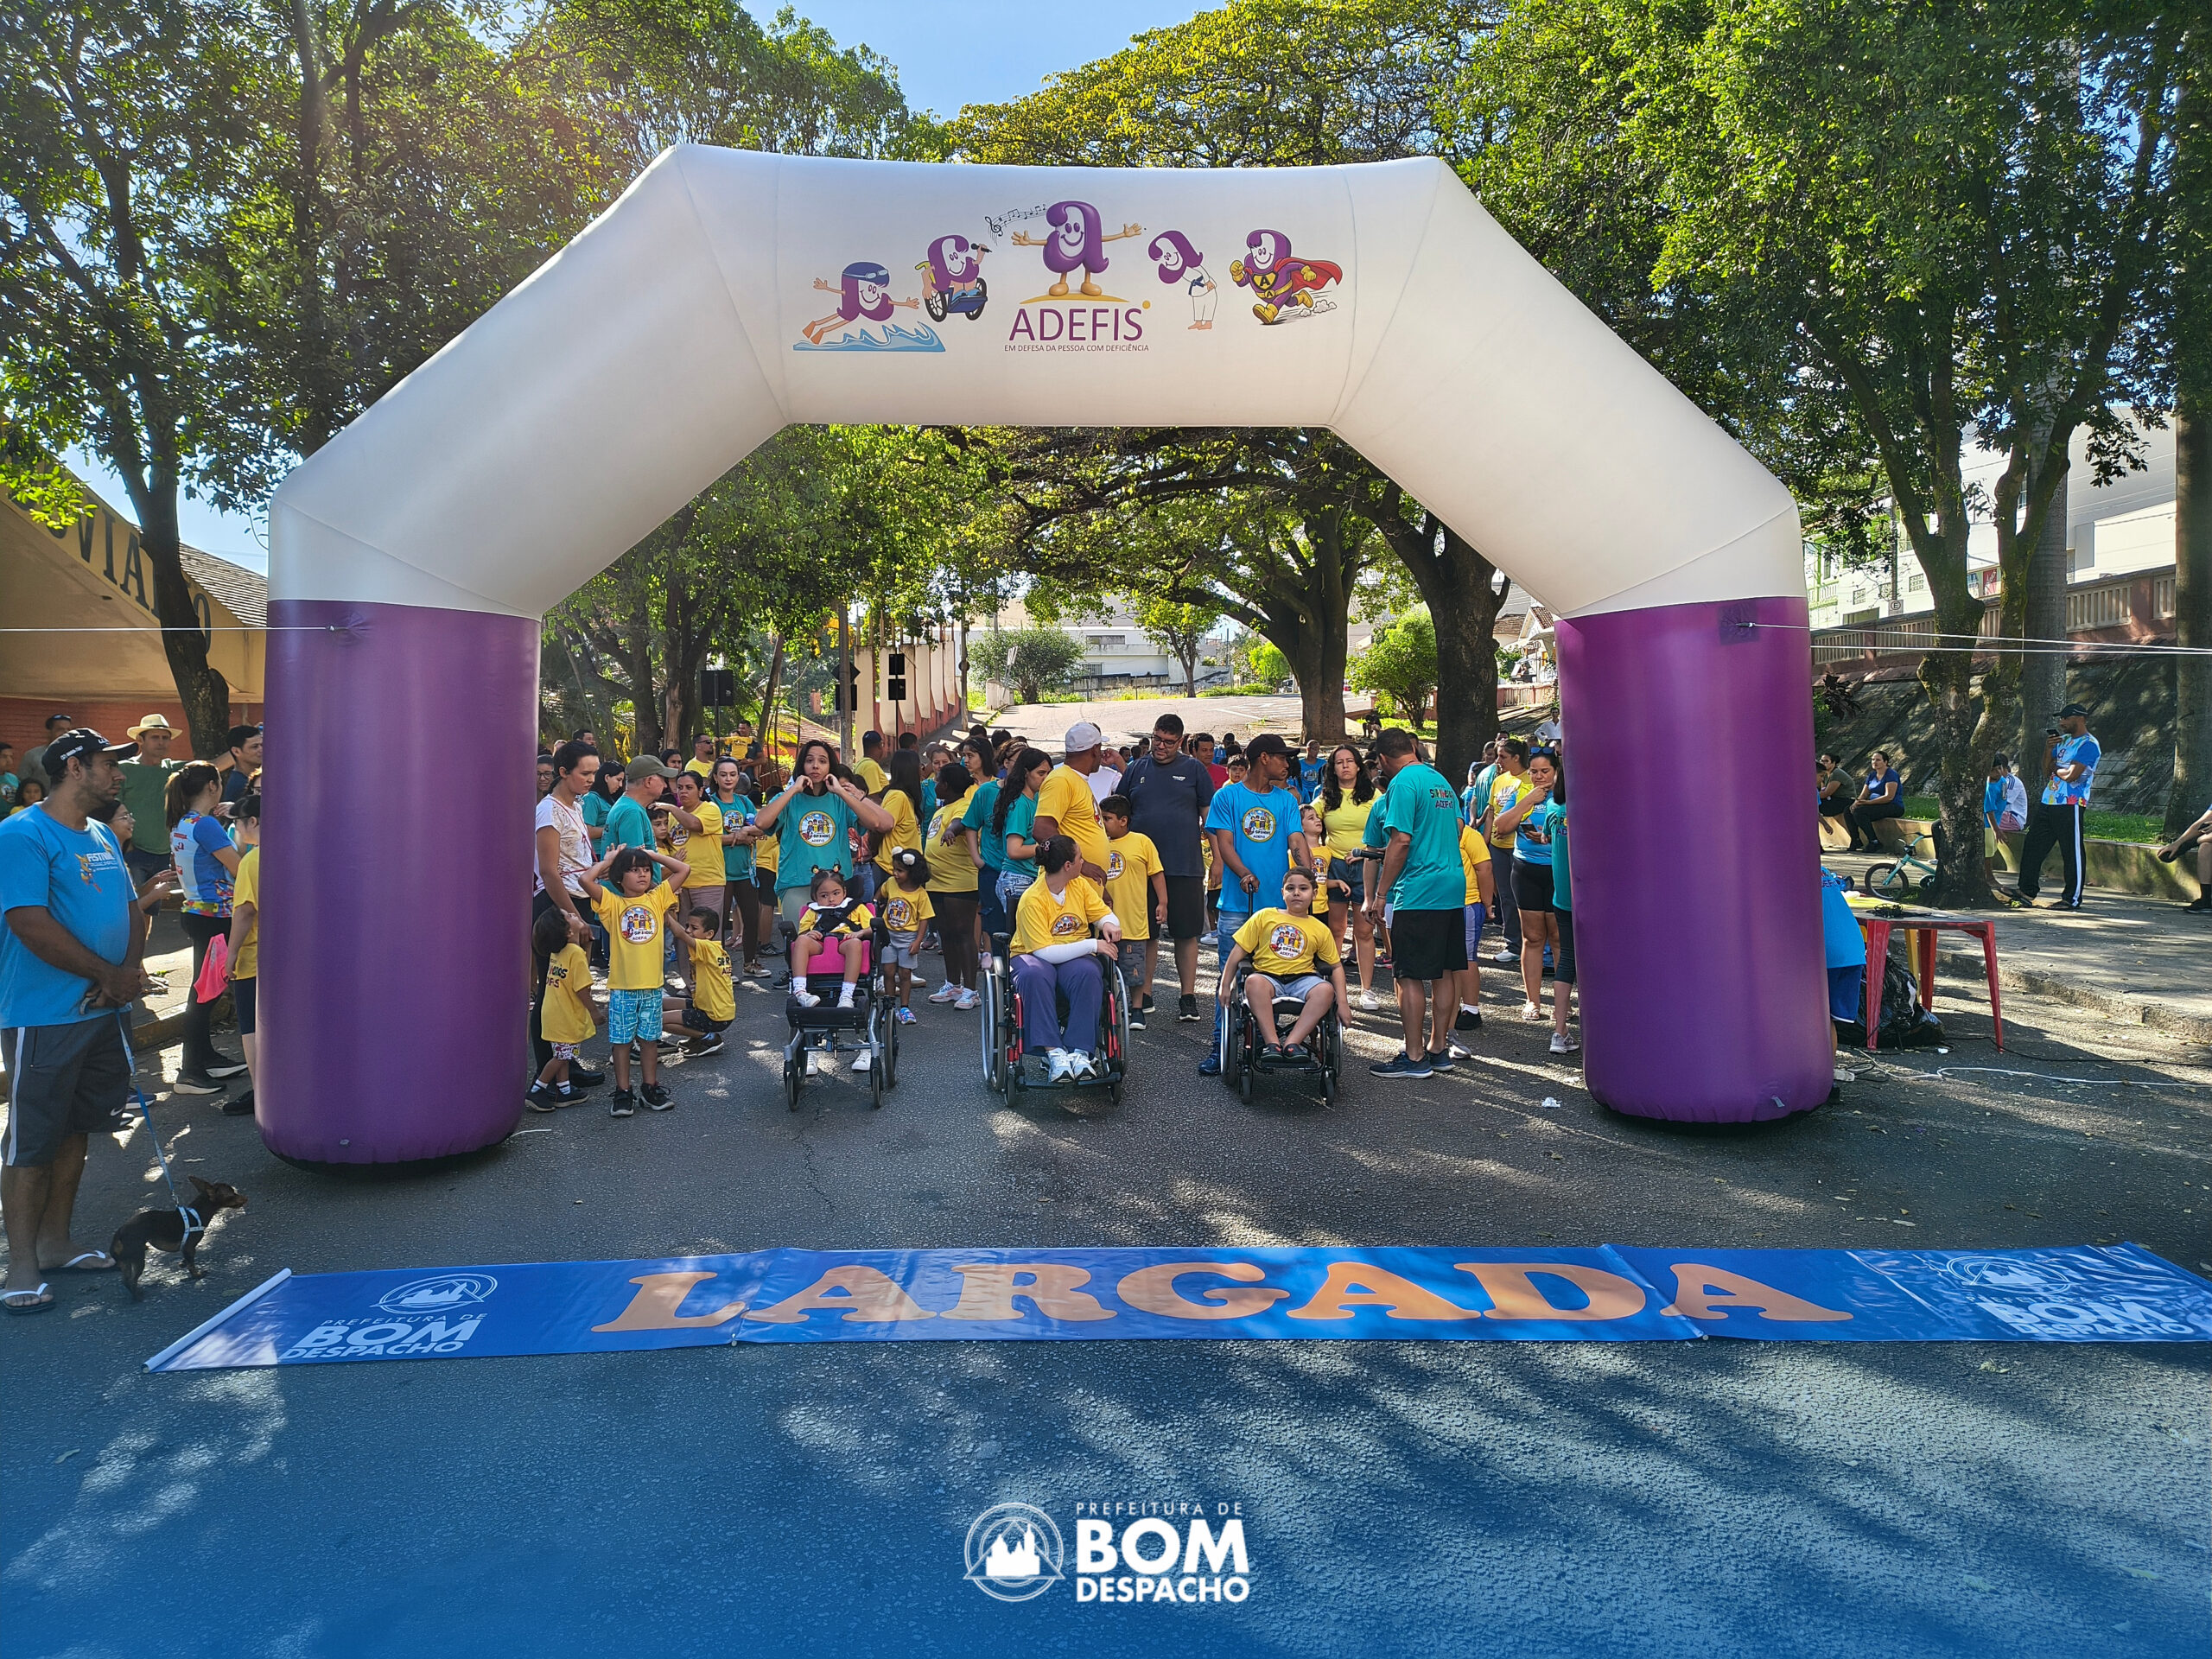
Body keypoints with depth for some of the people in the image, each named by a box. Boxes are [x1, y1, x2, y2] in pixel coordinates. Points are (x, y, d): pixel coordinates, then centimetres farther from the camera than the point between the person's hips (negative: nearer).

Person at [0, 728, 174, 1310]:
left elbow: (132, 907, 16)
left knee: (75, 1129, 16)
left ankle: (55, 1241, 28)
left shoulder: (104, 836, 13)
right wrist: (110, 976, -14)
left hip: (102, 1012, 8)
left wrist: (132, 967, -4)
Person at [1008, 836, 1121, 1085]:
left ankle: (1079, 1052, -35)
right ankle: (1054, 1053, -40)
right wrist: (1092, 945, -25)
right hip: (1033, 956, -4)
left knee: (1089, 973, -33)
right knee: (1035, 976, -40)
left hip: (1075, 957, 4)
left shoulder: (1080, 885, 3)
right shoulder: (1032, 900, -17)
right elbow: (1045, 951, -23)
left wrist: (1109, 924, -16)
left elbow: (1104, 913, 10)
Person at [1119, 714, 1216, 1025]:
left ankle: (1188, 996, 12)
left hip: (1185, 866, -1)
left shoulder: (1193, 769, 5)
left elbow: (1210, 815, 5)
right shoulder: (1136, 769, 10)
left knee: (1186, 932, 3)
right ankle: (1143, 996, 17)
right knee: (1145, 933, 7)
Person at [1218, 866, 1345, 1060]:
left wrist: (1342, 1003, 3)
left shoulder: (1320, 929, 13)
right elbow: (1238, 952, 8)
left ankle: (1291, 1042, -32)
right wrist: (1225, 987, 1)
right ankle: (1272, 1042, -35)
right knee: (1254, 982, -37)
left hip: (1302, 979, 1)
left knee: (1325, 989, -32)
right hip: (1268, 976, -1)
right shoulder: (1264, 917, 9)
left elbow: (1336, 966, 15)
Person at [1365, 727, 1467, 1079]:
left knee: (1410, 975, -2)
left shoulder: (1403, 782, -12)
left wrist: (1380, 894, -13)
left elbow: (1401, 841, -18)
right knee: (1444, 973, 13)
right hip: (1453, 887, 9)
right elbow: (1457, 829, 21)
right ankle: (1439, 1049, 21)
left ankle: (1414, 1057, 2)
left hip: (1418, 892, -9)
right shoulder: (1441, 779, 15)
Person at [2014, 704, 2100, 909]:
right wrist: (2050, 748, 3)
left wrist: (2055, 769, 0)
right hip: (2048, 801, 9)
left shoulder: (2088, 744, -10)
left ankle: (2073, 898, 6)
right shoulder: (2063, 740, 17)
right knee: (2033, 846, 8)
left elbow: (2071, 775, -19)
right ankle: (2027, 890, 14)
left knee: (2072, 853, -1)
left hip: (2070, 805, -9)